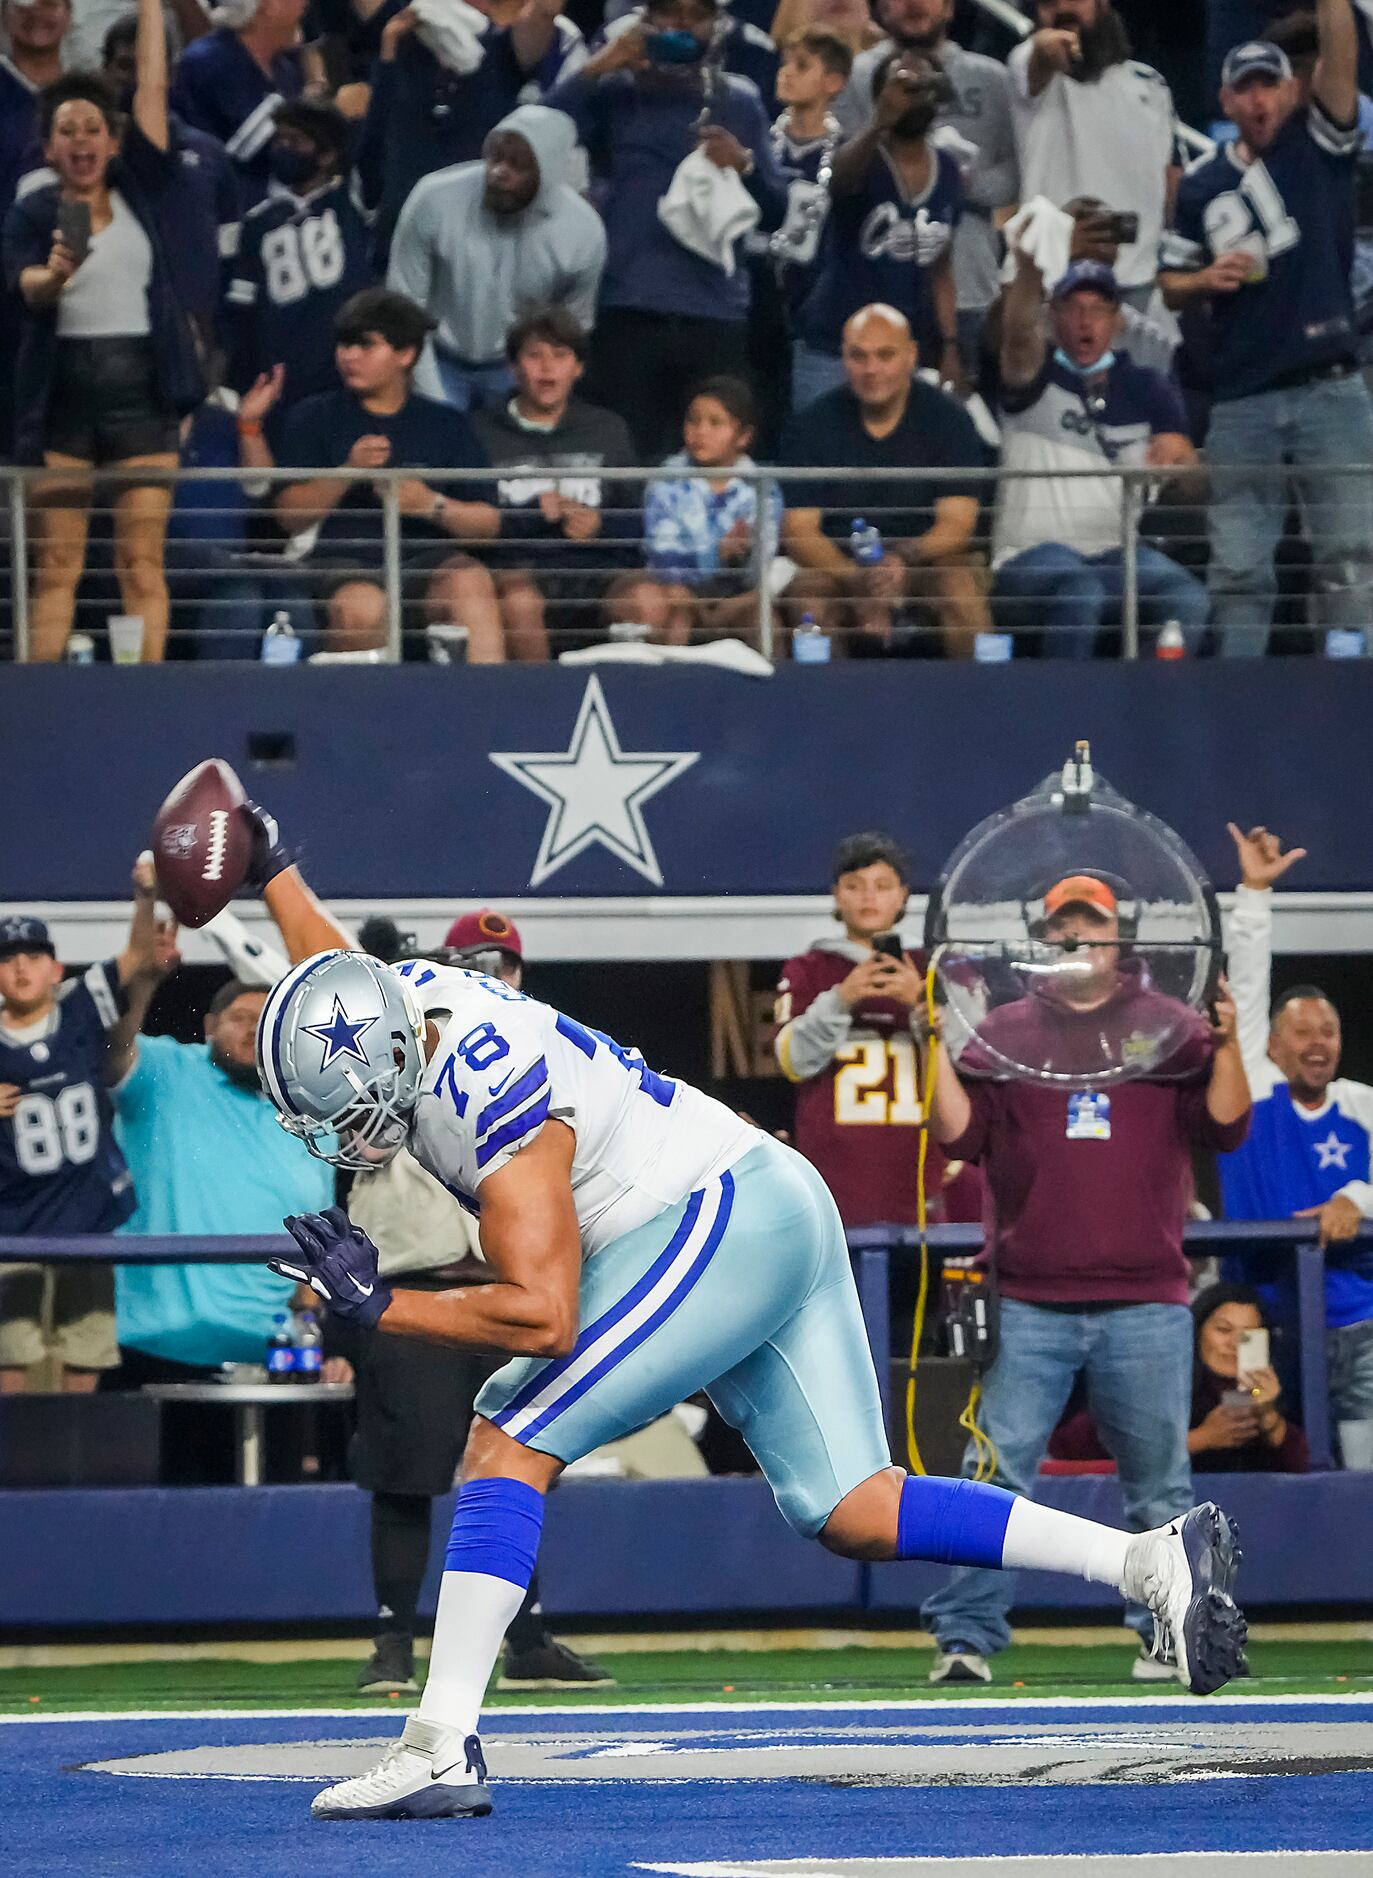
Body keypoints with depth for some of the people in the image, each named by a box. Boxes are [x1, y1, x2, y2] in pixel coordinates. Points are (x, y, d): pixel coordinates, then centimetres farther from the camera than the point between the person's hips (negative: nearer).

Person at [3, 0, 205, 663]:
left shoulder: (139, 191, 11)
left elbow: (153, 88, 8)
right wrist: (56, 274, -35)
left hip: (140, 387, 1)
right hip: (63, 391, -1)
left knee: (142, 560, -3)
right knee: (56, 564, -3)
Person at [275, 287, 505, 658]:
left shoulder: (446, 425, 17)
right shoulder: (315, 417, 15)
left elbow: (488, 523, 10)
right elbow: (290, 516, 3)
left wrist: (433, 505, -9)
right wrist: (348, 472, -11)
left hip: (426, 559, 1)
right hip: (345, 562, -1)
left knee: (470, 583, -32)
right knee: (360, 607, -36)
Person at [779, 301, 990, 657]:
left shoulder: (946, 418, -3)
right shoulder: (811, 426, -2)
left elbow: (957, 522, -9)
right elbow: (798, 529, -7)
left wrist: (906, 560, -31)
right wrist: (856, 581, -27)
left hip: (926, 559, 0)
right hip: (838, 562, 0)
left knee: (961, 587, -32)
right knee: (806, 592, -32)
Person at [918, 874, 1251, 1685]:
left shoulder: (1172, 1028, 9)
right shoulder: (1003, 1033, 10)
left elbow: (1225, 1125, 1)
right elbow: (960, 1133, 2)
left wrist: (1228, 1043, -13)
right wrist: (936, 1048, -9)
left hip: (1146, 1306, 0)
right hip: (1030, 1306, 0)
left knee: (1159, 1483, 5)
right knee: (995, 1474, -7)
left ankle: (1170, 1633, 15)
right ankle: (966, 1636, -6)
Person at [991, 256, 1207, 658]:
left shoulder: (1145, 388, 15)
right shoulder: (1036, 379, 7)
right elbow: (1018, 333, -17)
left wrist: (1177, 458, -21)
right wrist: (1029, 261, -37)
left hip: (1116, 554, 3)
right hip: (1029, 560, -3)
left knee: (1189, 599, -27)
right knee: (1080, 590, -37)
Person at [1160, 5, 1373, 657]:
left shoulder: (1318, 148, 5)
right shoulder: (1202, 186, 11)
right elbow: (1171, 286, 18)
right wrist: (1206, 280, -3)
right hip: (1242, 401, 2)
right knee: (1239, 570, 2)